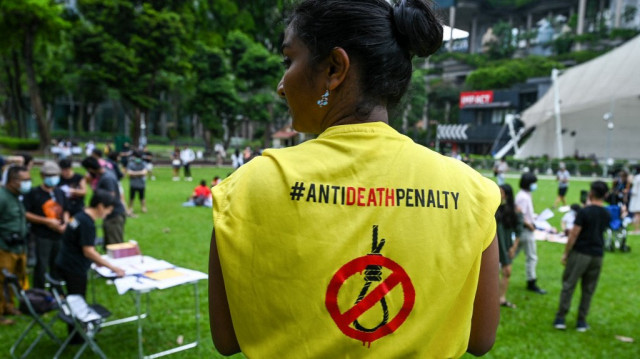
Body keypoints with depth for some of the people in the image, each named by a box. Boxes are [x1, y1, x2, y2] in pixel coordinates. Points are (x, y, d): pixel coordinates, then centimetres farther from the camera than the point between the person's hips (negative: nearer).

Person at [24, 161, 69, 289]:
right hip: (42, 236, -5)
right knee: (41, 267, -3)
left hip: (59, 235, 5)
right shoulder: (34, 193, -4)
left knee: (57, 267, 14)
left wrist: (65, 223, 0)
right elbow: (25, 214, -10)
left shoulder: (60, 193, 12)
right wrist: (47, 221, -16)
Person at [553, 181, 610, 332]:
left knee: (568, 285, 3)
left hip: (580, 253, -5)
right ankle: (581, 322, 15)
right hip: (597, 255, 5)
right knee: (588, 289, 10)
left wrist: (565, 253, -5)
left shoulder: (584, 212, -13)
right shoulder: (607, 215, 5)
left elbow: (573, 235, -13)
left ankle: (560, 319, 5)